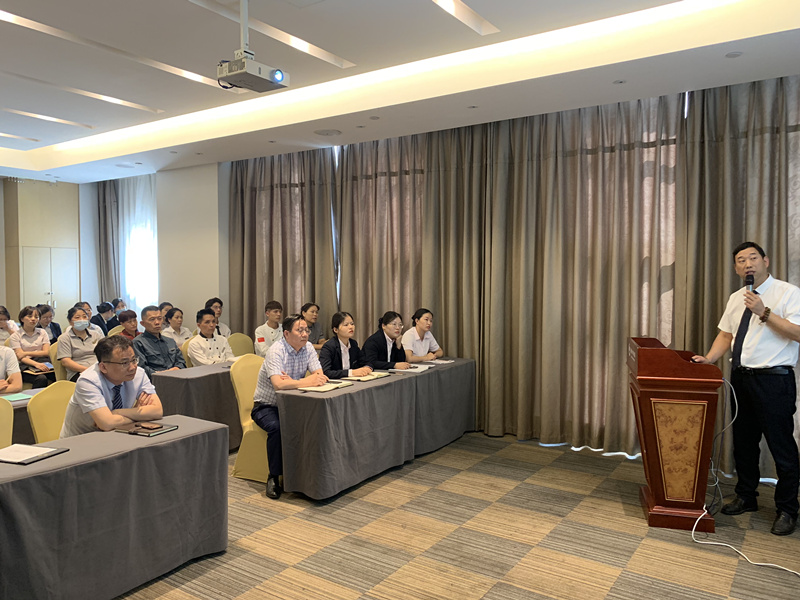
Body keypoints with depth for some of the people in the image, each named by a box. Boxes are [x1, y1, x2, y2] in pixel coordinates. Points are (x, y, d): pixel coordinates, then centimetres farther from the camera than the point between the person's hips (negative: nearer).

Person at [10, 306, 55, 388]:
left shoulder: (42, 332, 20)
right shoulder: (15, 336, 9)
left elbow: (46, 352, 10)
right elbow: (20, 357, -4)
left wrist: (27, 353, -3)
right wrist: (36, 364, -23)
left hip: (43, 364, 3)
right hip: (26, 367, -3)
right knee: (41, 379, -37)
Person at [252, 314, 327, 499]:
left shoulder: (308, 348, -1)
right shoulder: (276, 351, -20)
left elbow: (321, 377, -11)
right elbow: (278, 384, -34)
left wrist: (292, 381, -25)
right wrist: (306, 382, -34)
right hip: (266, 406, -5)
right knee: (277, 427, -35)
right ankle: (274, 477, -16)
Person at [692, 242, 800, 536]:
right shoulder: (736, 298, 13)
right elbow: (726, 334, 16)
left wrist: (764, 312, -25)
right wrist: (709, 359, 3)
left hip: (773, 380, -7)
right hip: (741, 377, 7)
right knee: (743, 442, 16)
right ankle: (746, 498, 33)